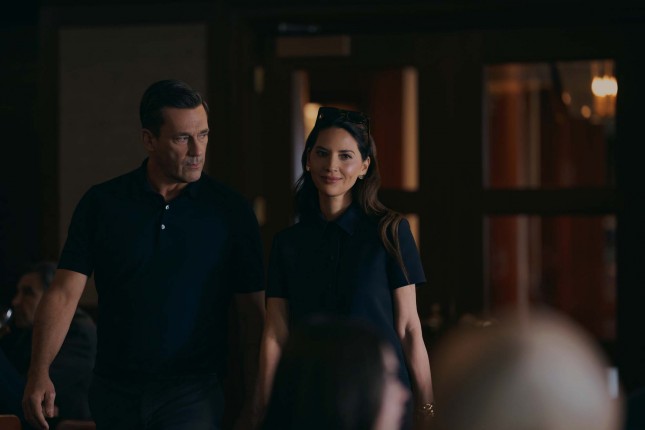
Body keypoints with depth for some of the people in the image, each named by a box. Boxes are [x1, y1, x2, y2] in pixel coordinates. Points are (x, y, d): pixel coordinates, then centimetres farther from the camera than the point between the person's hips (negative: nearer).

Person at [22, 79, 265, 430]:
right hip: (115, 394, 2)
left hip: (191, 392, -2)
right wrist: (39, 373, -16)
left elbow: (253, 313, 2)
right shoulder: (102, 204, 2)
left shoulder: (230, 210, 0)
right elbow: (64, 294, -2)